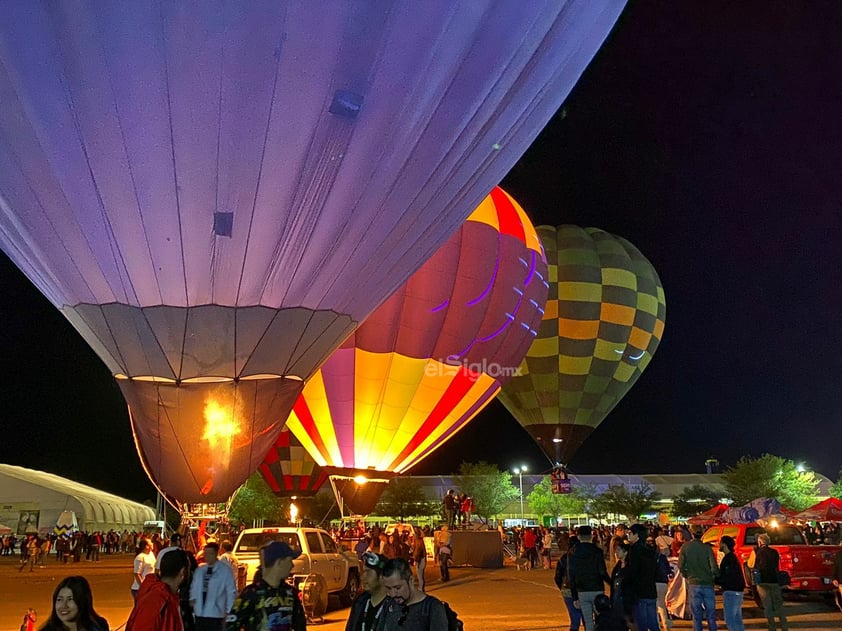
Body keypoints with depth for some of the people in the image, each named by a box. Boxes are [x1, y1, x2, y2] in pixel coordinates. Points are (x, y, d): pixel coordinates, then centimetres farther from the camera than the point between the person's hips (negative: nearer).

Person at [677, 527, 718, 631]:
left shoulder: (685, 547, -2)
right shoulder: (707, 548, -5)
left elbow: (681, 566, -1)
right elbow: (714, 567, -9)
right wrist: (714, 576, 12)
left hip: (693, 584, 0)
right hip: (708, 584, 0)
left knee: (696, 616, 6)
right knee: (711, 615, 9)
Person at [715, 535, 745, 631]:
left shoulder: (729, 558, -15)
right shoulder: (732, 557, 17)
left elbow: (729, 577, -21)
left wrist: (715, 580, -13)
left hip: (731, 592, -10)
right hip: (736, 591, 10)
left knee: (730, 620, -9)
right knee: (737, 620, 12)